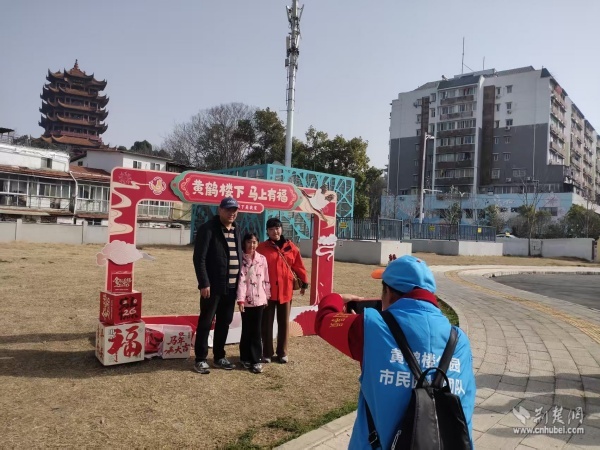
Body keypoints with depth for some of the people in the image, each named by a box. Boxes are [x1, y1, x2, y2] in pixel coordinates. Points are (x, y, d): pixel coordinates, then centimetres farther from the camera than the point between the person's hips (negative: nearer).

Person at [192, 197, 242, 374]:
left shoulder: (236, 231, 13)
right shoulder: (208, 229, -9)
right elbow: (199, 258, -13)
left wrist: (240, 282, 10)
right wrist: (204, 283, -18)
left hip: (231, 287, 7)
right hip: (213, 286, -7)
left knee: (224, 322, 14)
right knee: (205, 323, 4)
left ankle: (219, 357, 27)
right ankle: (200, 359, 16)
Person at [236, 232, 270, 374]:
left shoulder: (262, 259, 4)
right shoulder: (241, 259, -4)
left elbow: (266, 279, 8)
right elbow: (241, 280, -11)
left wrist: (267, 296, 8)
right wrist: (240, 299, -15)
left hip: (259, 299, 2)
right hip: (246, 300, -2)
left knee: (256, 330, 5)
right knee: (247, 330, 8)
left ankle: (256, 360, 11)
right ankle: (245, 357, 22)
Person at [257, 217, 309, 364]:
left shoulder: (290, 247, 4)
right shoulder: (262, 248, -3)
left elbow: (298, 266, 8)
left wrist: (304, 283, 8)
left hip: (285, 291, 2)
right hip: (268, 291, -2)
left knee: (284, 322, 10)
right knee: (267, 323, 6)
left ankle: (282, 353, 23)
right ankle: (267, 353, 18)